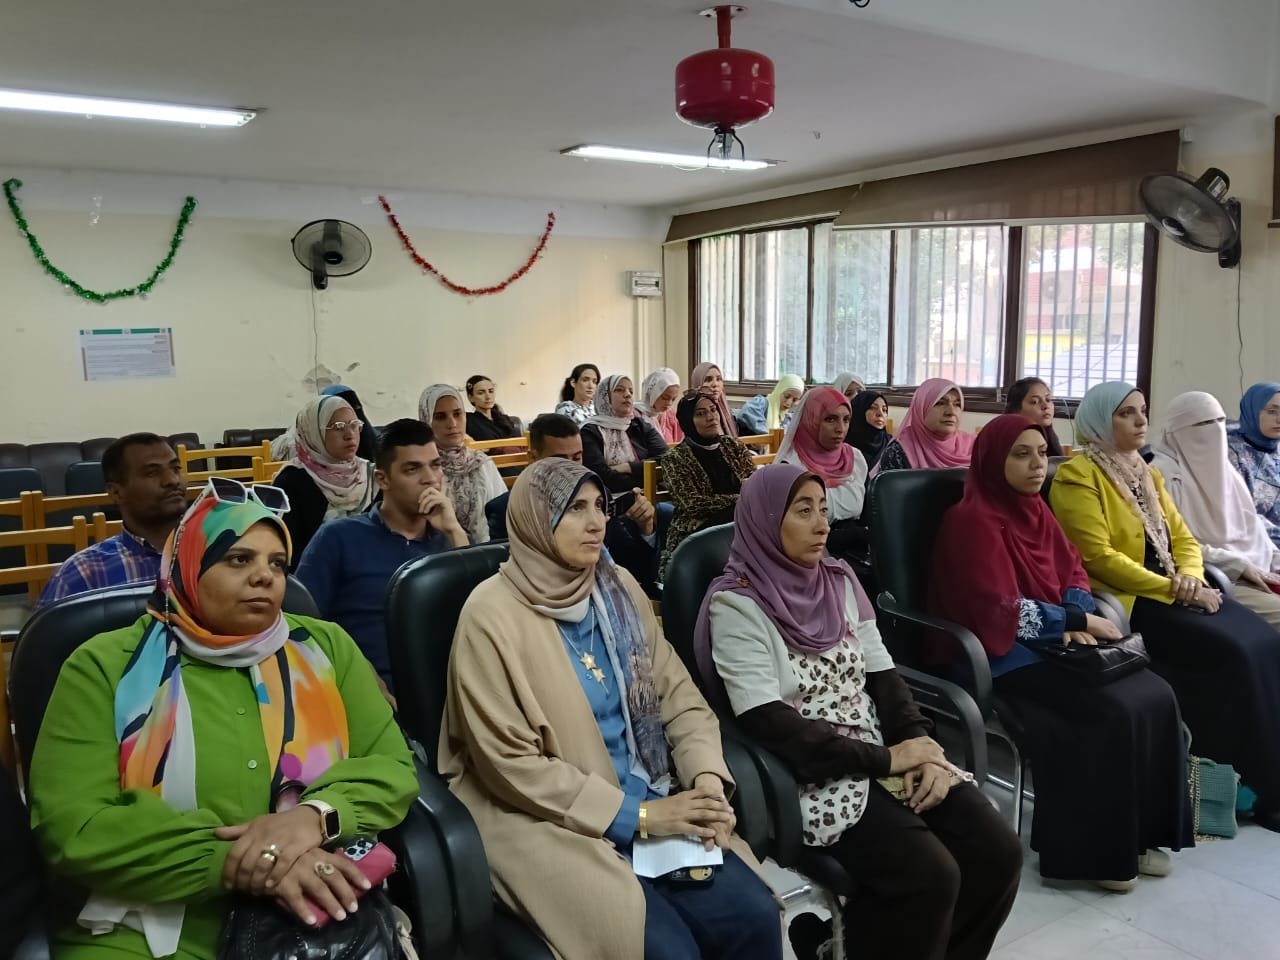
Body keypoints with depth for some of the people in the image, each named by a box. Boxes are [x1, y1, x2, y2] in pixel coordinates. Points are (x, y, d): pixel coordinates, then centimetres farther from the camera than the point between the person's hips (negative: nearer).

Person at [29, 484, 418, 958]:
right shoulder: (106, 666, 0)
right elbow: (73, 828, -8)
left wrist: (317, 815, -17)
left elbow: (394, 768, 3)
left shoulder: (325, 648, 7)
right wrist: (235, 862, -18)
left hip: (315, 915, 0)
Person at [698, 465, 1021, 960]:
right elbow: (771, 725, -18)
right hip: (813, 775, -6)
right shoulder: (737, 605, -12)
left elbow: (882, 674, 9)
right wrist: (885, 760, -16)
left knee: (998, 851, -9)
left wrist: (920, 747, -9)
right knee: (930, 876, -23)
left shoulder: (839, 579, 9)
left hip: (885, 754, 7)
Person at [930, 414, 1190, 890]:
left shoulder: (1035, 508, 12)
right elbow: (999, 611, -21)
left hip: (1053, 643, 8)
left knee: (1157, 697, -9)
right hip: (1004, 653, -8)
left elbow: (1074, 572, 14)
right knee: (1115, 713, -22)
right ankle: (1091, 850, -6)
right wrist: (1075, 621, -14)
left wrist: (1078, 620, -6)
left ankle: (1141, 832, 5)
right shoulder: (973, 520, -15)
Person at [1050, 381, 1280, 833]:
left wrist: (1191, 577, -8)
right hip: (1124, 601, -8)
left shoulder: (1146, 473, 19)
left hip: (1172, 593, 8)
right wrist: (1174, 590, -16)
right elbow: (1100, 558, -17)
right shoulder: (1077, 476, -9)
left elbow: (1182, 536, 14)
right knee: (1233, 653, -21)